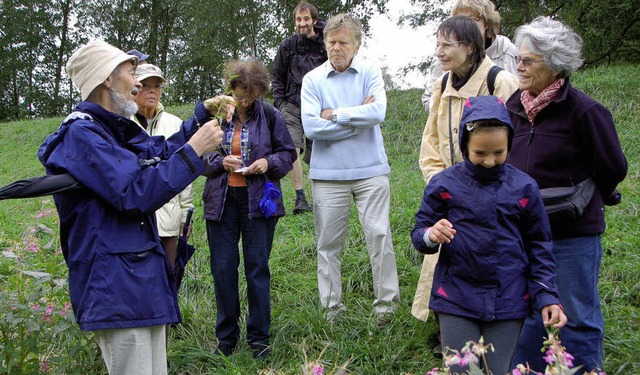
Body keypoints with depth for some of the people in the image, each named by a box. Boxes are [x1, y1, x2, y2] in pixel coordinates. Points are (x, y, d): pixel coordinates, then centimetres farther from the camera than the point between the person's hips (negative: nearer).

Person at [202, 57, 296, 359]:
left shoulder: (270, 116, 0)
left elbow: (288, 153, 8)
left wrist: (269, 162, -11)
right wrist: (221, 162, -13)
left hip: (259, 201, -1)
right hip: (222, 201, 1)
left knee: (258, 268, 3)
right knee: (223, 270, 5)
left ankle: (259, 338, 15)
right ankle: (226, 338, 20)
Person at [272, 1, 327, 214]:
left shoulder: (325, 44, 0)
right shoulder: (287, 46, 5)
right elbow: (277, 78, 14)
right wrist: (280, 103, 4)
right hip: (292, 106, 1)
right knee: (293, 150, -15)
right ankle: (301, 198, -11)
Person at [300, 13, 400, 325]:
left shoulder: (370, 73, 2)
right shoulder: (313, 79, 2)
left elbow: (377, 112, -15)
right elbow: (311, 127, -10)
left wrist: (335, 115, -10)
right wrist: (358, 118, -9)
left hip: (370, 170, -1)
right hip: (328, 173, 1)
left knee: (379, 235, -1)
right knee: (328, 243, 7)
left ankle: (386, 303, 11)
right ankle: (332, 307, 19)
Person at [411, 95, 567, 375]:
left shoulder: (524, 188, -1)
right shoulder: (444, 185, -4)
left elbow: (539, 247, 5)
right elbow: (419, 234, 1)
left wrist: (547, 297, -1)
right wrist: (431, 236, -22)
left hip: (508, 301, 1)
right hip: (456, 299, -1)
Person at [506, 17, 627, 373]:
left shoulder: (583, 110, -15)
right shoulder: (516, 105, 4)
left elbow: (613, 168, -6)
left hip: (572, 235, -6)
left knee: (578, 316, 7)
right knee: (528, 313, 16)